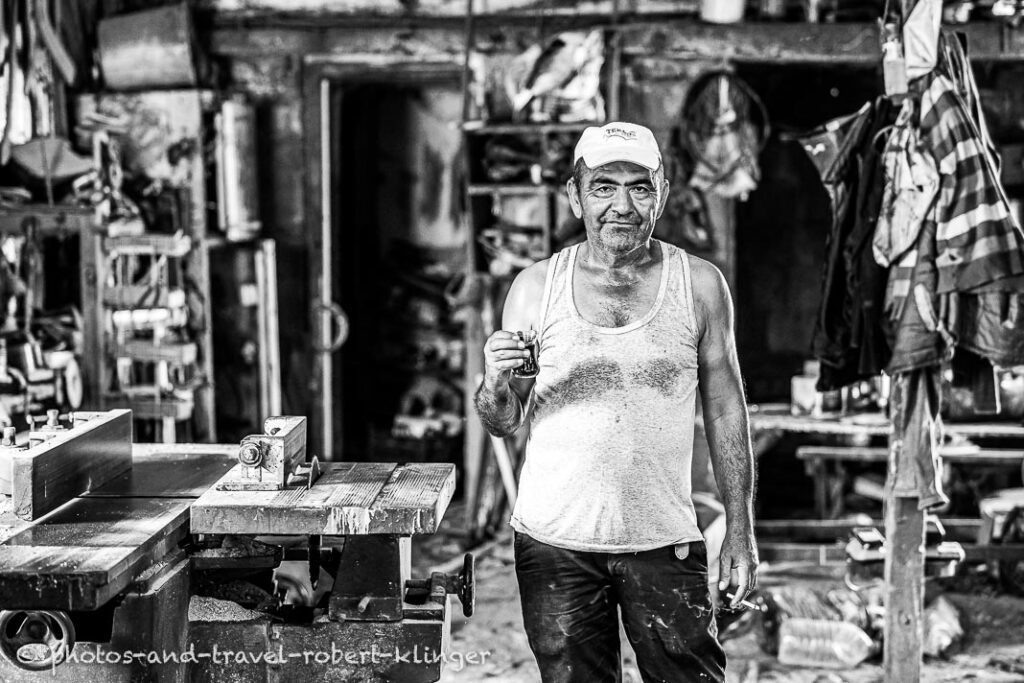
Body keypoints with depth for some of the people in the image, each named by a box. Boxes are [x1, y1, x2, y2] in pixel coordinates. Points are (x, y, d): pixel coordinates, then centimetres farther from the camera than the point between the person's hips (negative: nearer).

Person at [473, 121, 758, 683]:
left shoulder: (699, 285, 0)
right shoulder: (535, 288, 1)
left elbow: (725, 411, 5)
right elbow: (504, 425, 5)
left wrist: (740, 531, 3)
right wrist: (496, 384, -18)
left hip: (665, 541, 0)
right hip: (555, 539, 1)